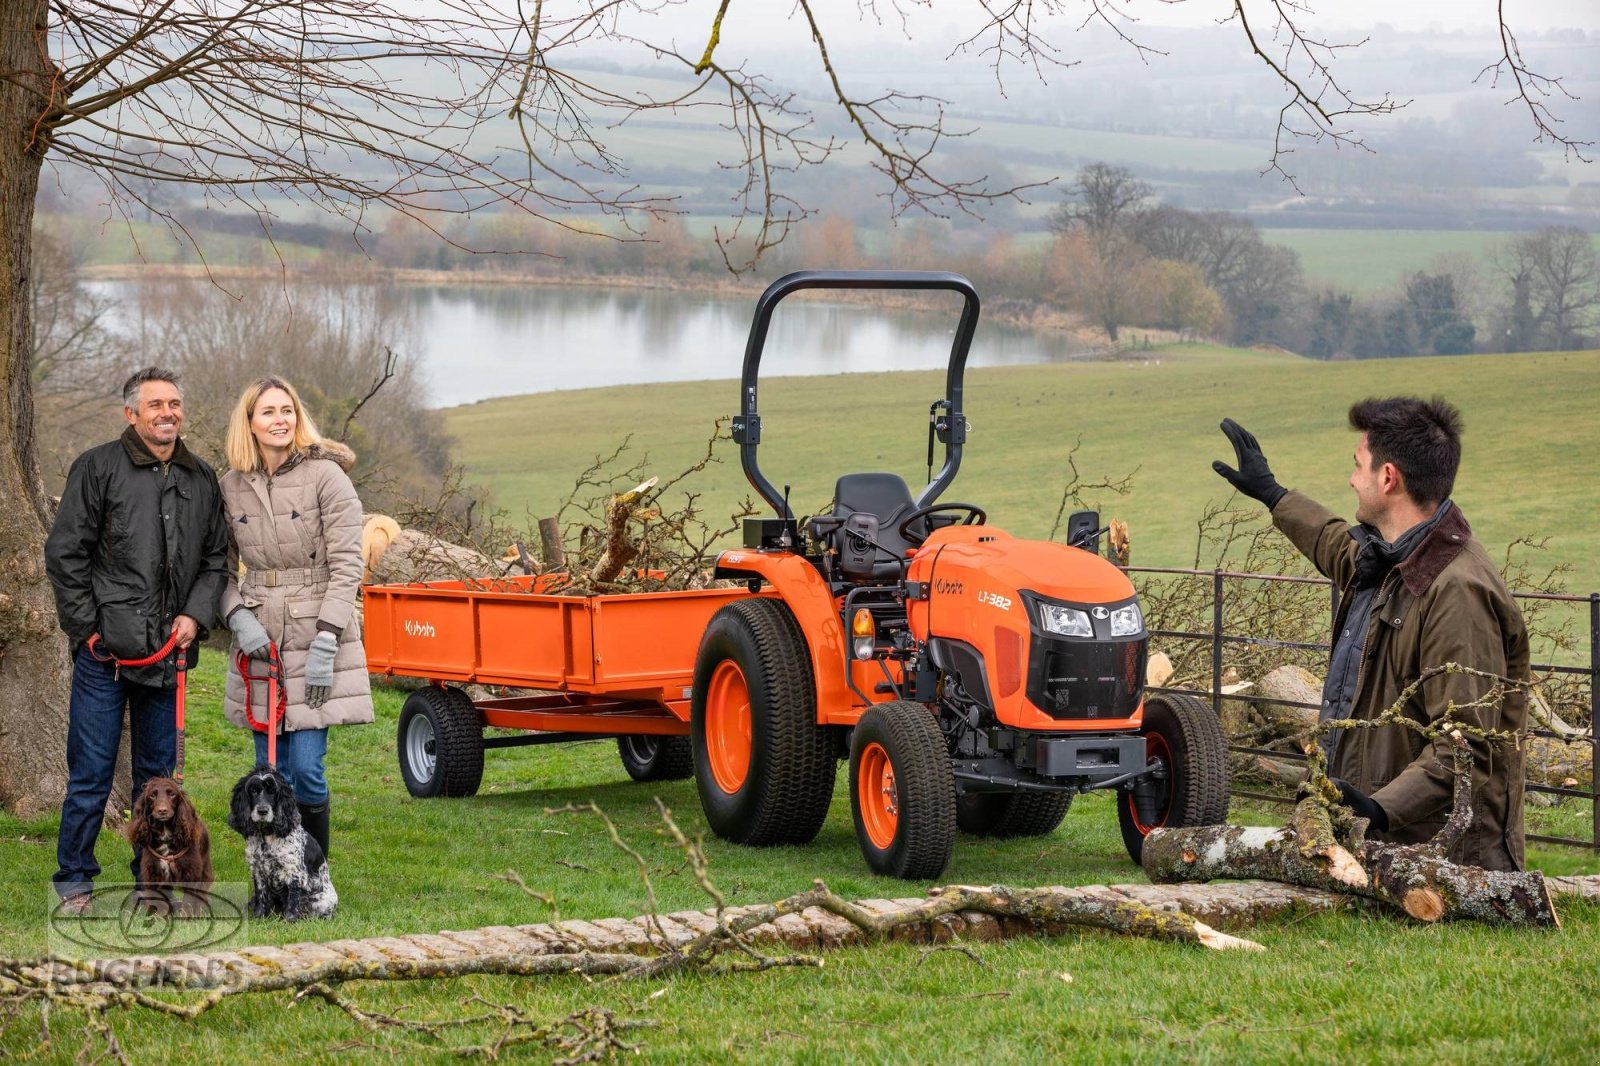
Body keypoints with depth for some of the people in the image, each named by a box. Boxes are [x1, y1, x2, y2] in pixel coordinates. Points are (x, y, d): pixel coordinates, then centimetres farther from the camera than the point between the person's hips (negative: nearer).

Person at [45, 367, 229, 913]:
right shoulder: (99, 467, -2)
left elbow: (216, 559, 16)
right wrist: (88, 627, -7)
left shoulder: (202, 479, 12)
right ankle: (74, 881, 10)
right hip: (105, 651, -4)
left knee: (158, 774, 11)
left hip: (167, 653, 4)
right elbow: (64, 553, -3)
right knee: (91, 774, -1)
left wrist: (196, 615, -1)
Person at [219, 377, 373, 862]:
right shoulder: (231, 486, 6)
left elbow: (346, 566, -8)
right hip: (259, 644, 4)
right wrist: (239, 618, -6)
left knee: (306, 770, -8)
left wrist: (326, 640, -14)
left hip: (315, 639, -4)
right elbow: (223, 568, 12)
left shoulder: (326, 476, -6)